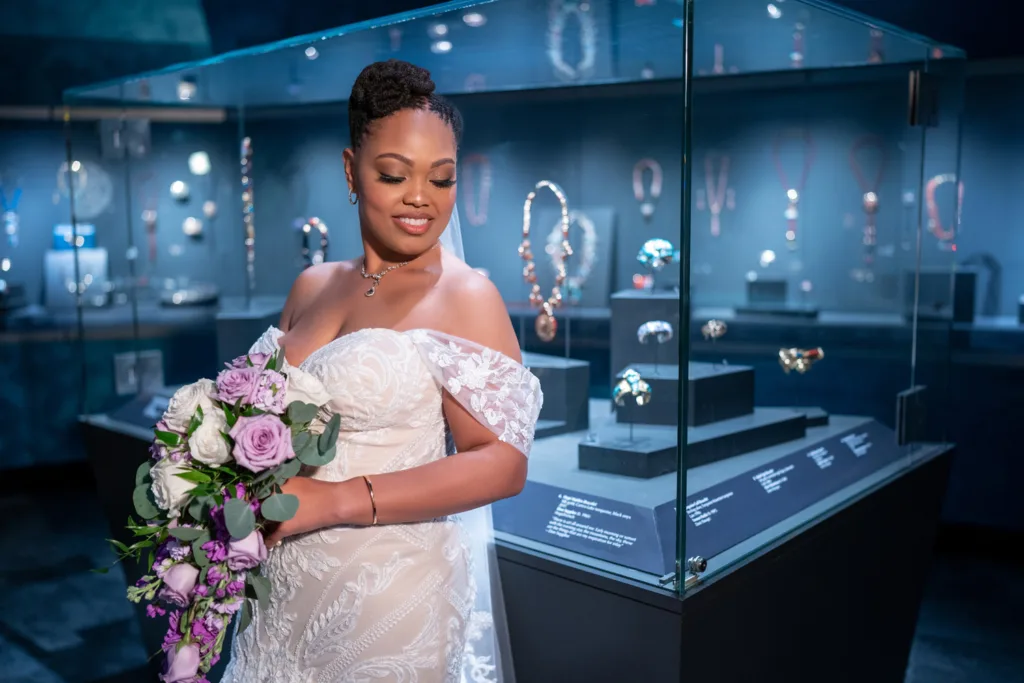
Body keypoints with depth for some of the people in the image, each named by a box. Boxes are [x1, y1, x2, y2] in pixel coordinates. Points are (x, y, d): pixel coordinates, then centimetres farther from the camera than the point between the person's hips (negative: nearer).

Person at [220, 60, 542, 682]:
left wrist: (336, 500, -22)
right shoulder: (312, 287, 6)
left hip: (392, 598, -5)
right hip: (284, 591, 6)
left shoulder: (466, 295, -12)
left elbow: (503, 463, -18)